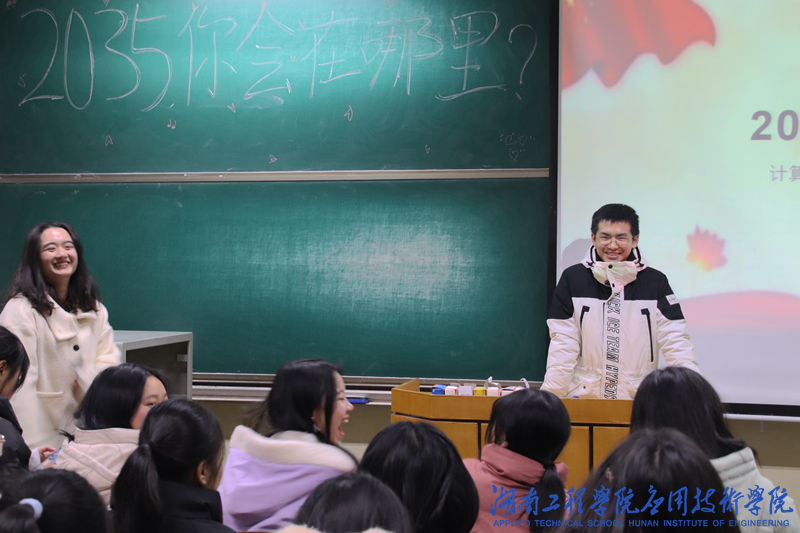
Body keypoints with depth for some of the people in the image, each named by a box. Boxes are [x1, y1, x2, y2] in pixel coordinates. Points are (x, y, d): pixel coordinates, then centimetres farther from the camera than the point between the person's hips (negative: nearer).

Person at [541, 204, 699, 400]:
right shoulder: (573, 279, 6)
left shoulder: (655, 282, 7)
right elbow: (563, 344, 4)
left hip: (639, 401, 1)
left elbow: (675, 343, 4)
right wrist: (549, 398, -5)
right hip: (583, 398, 0)